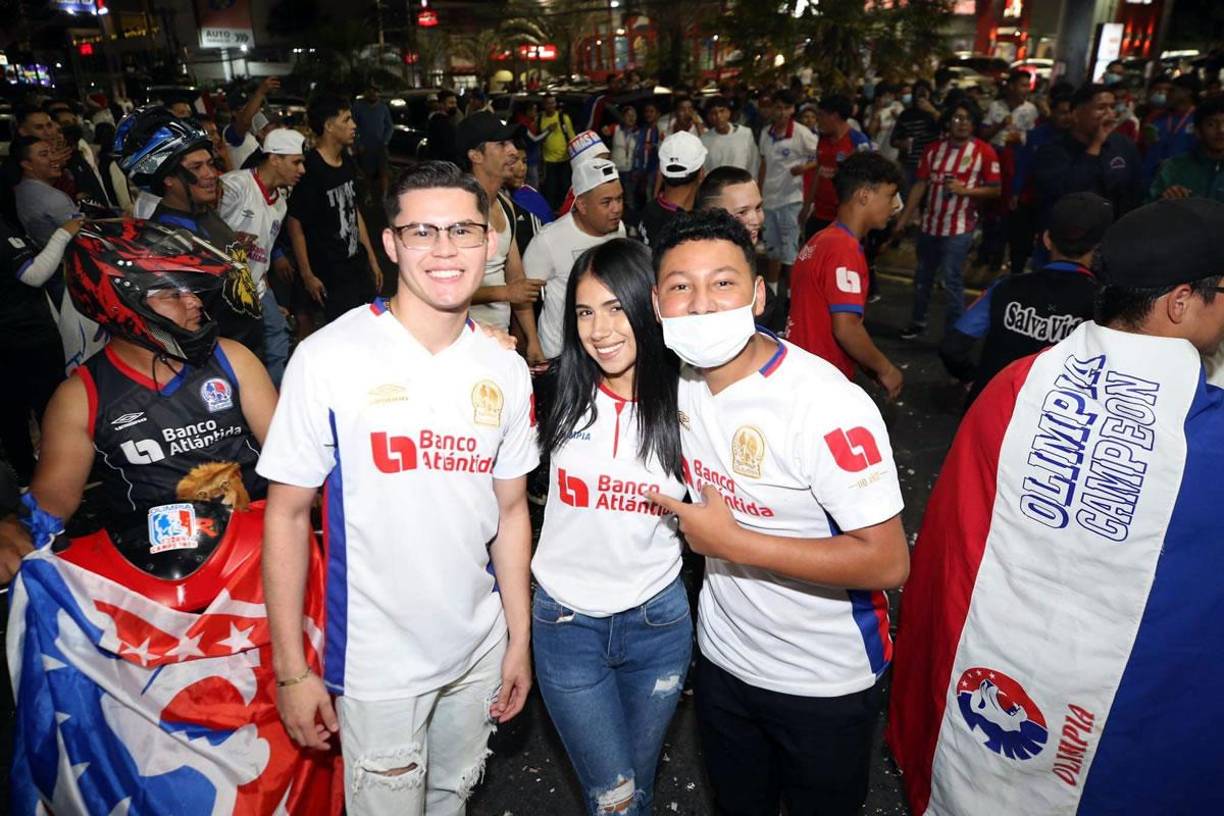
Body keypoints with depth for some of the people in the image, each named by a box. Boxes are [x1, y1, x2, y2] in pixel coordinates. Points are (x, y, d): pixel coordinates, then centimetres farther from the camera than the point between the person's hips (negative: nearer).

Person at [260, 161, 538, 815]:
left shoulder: (506, 369, -2)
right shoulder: (328, 358, -15)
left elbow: (510, 510, 5)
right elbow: (287, 514, -9)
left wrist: (520, 639, 8)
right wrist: (290, 669, -8)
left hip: (480, 649, 4)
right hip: (377, 660, -4)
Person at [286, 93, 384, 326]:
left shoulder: (347, 162, 7)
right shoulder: (309, 169, -17)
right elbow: (294, 223, -14)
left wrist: (372, 258, 15)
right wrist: (307, 275, -13)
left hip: (358, 265, 8)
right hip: (329, 275, -7)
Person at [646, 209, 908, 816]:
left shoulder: (828, 404, -28)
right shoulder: (678, 379, -6)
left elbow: (887, 562, -27)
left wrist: (730, 541, -28)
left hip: (825, 681, -5)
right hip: (723, 656, 6)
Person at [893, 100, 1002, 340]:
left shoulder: (984, 152, -7)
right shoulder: (933, 149, 5)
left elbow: (995, 189, -5)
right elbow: (920, 185, 6)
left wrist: (964, 190, -20)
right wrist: (903, 220, 3)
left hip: (959, 228, -5)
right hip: (930, 224, 5)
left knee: (952, 280, -7)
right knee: (922, 276, 16)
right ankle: (918, 321, 33)